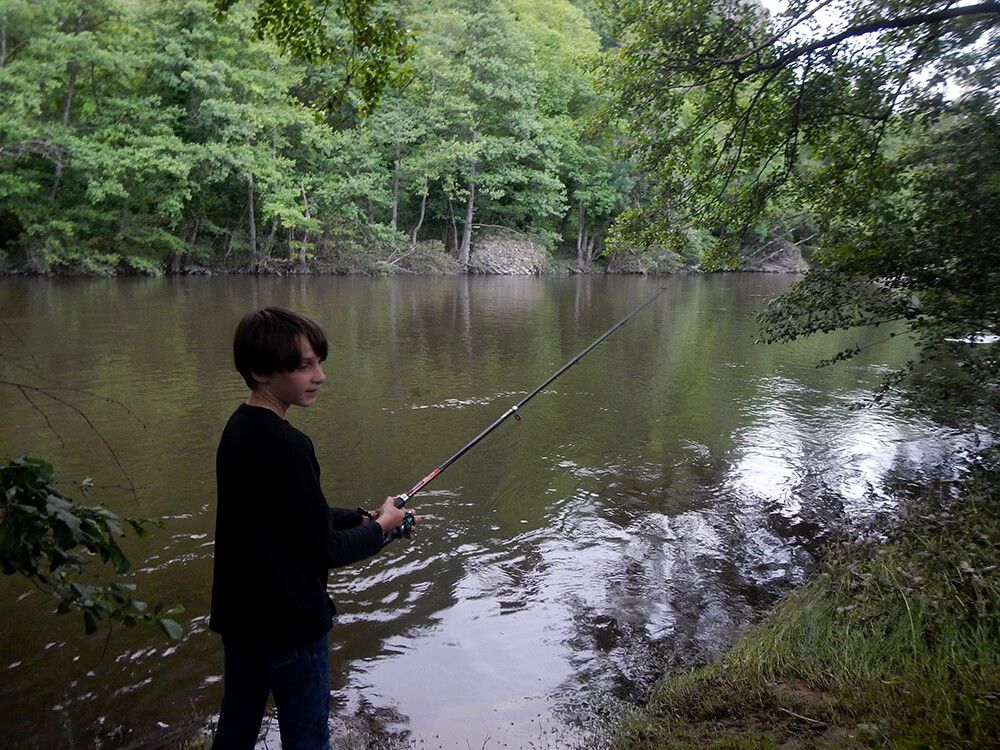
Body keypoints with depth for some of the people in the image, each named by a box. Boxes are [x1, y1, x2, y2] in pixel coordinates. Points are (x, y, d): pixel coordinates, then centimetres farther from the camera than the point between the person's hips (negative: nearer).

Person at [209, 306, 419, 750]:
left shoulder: (237, 430, 2)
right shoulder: (284, 445, -26)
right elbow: (323, 549, -20)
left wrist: (361, 518, 5)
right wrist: (381, 527, -4)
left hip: (239, 614, 9)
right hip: (289, 622, -8)